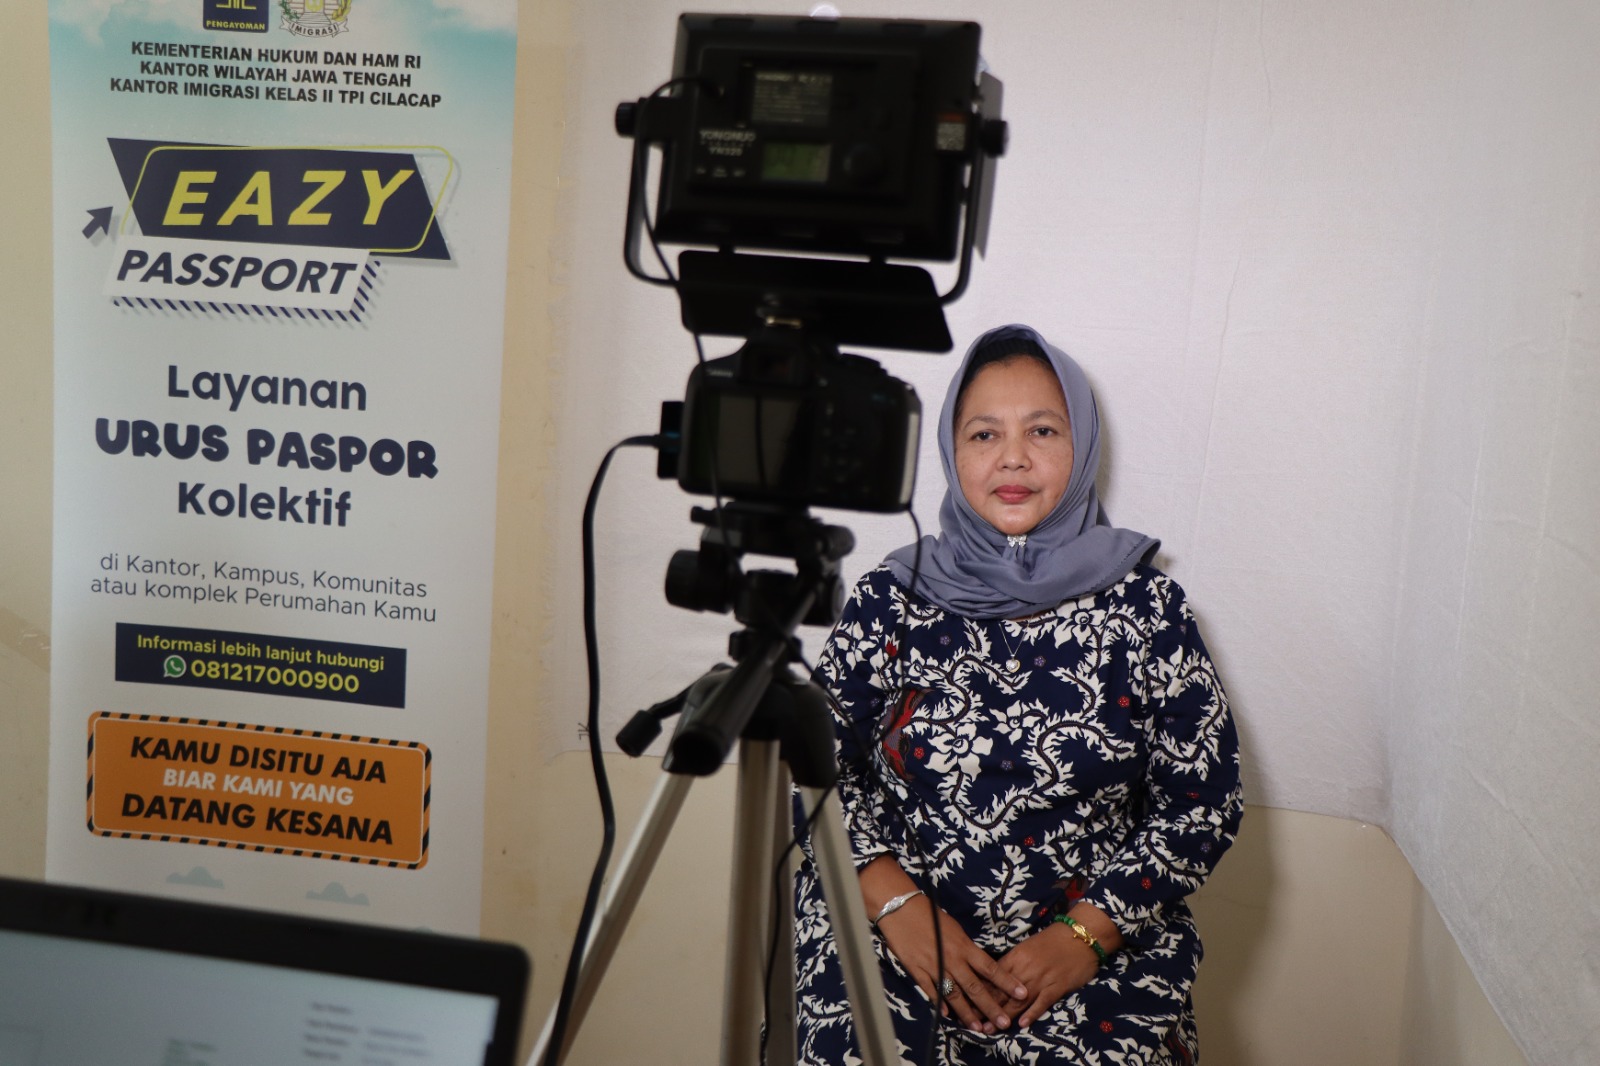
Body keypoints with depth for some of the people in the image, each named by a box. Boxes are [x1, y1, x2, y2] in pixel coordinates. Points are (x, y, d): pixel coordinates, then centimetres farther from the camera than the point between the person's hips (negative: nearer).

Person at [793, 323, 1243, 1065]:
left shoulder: (1145, 606, 3)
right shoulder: (891, 599, 4)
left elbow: (1205, 799, 3)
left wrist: (1085, 933, -8)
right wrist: (900, 906, -10)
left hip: (1097, 953, 1)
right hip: (893, 944, 0)